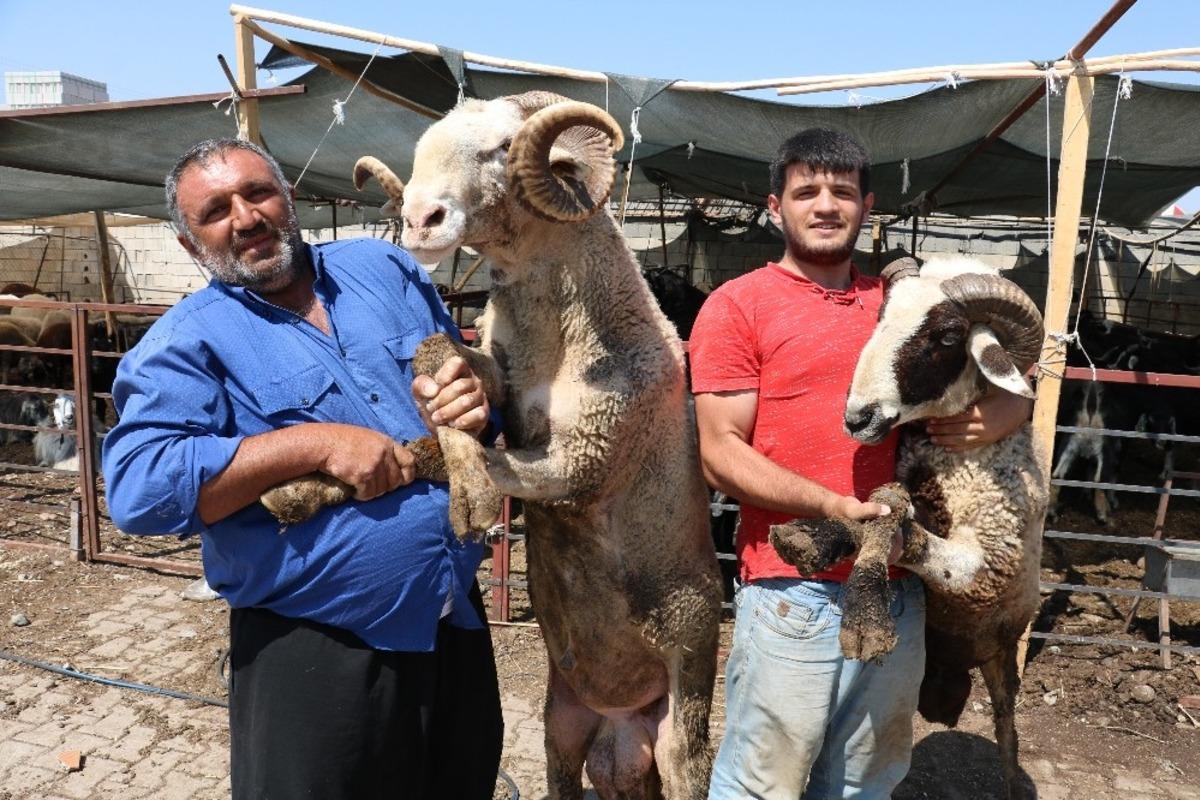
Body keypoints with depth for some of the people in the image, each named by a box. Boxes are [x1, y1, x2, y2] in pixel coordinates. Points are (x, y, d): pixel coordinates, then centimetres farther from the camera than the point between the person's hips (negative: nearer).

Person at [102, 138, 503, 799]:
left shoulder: (385, 269, 6)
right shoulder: (187, 341, -7)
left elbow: (464, 370, 14)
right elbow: (139, 487, -20)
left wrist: (472, 396, -10)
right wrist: (317, 441, -25)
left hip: (458, 626, 5)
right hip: (314, 655, -4)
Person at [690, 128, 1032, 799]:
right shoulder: (737, 306, -3)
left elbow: (1011, 385, 19)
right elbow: (721, 452, -10)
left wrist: (995, 418, -5)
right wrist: (834, 506, -18)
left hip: (898, 585, 5)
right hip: (793, 590, -5)